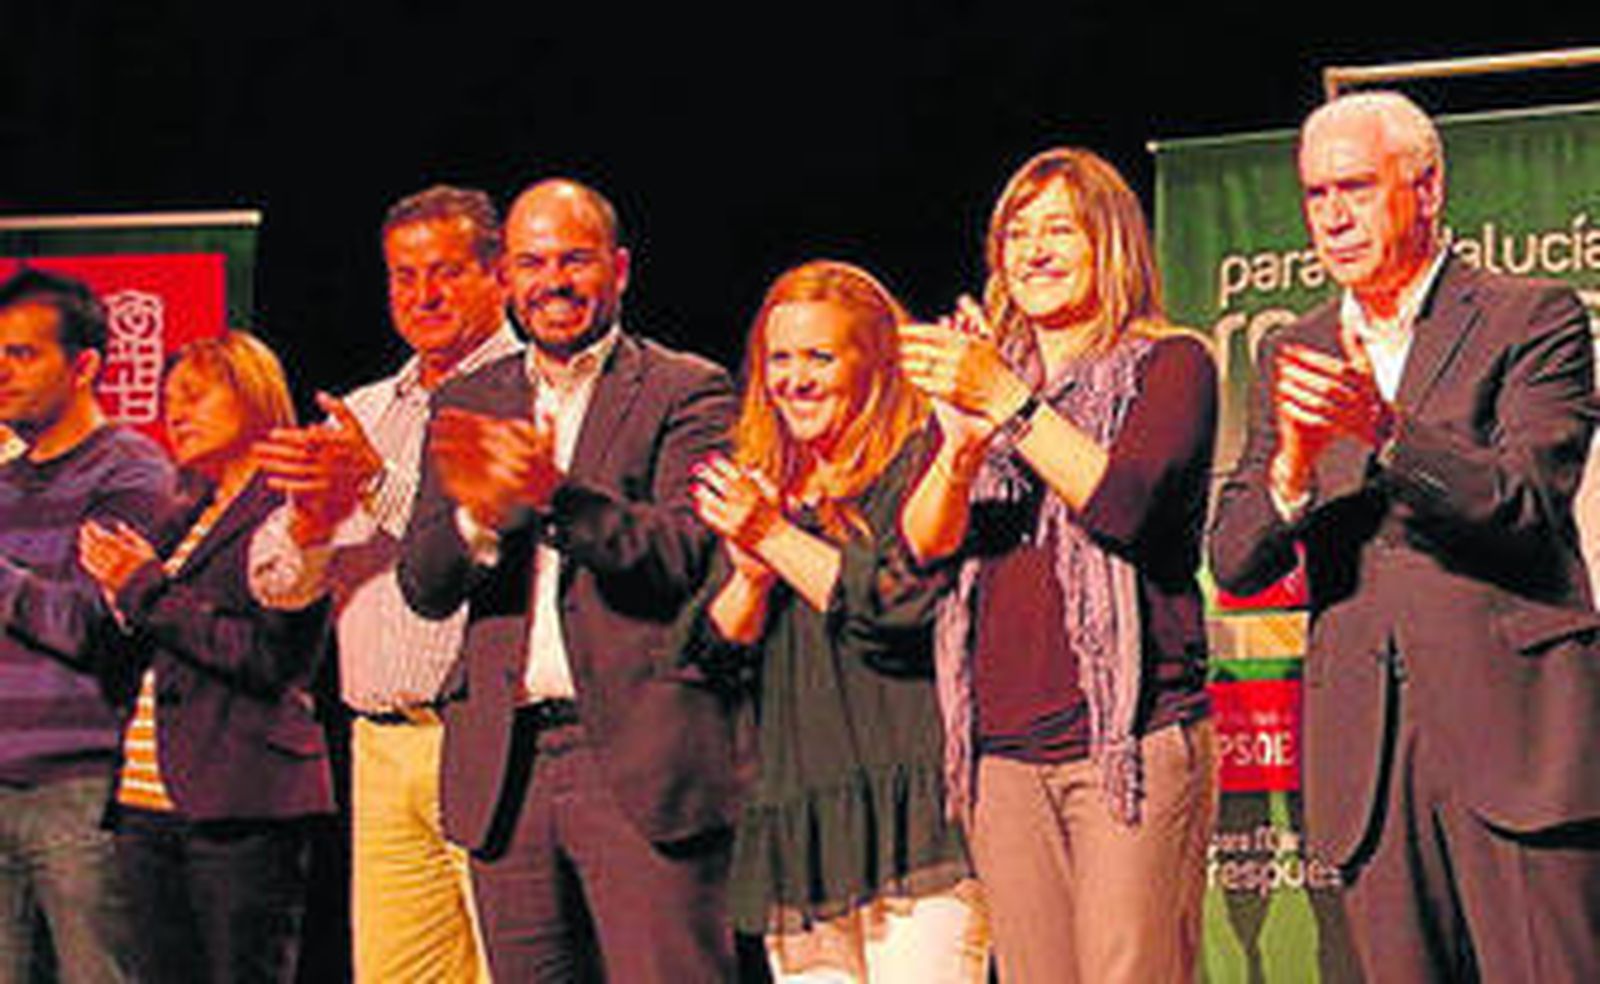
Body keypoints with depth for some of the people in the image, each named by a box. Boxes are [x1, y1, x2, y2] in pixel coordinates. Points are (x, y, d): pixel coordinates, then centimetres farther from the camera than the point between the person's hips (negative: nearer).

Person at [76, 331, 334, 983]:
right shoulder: (190, 517, 21)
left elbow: (272, 654, -14)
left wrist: (148, 591, -9)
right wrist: (115, 590, 3)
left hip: (239, 807, -8)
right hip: (148, 806, 8)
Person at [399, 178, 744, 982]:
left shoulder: (686, 393, 3)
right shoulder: (466, 403, 16)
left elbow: (689, 554, -11)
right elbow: (423, 585, 7)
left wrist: (558, 494, -25)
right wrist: (480, 514, -15)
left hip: (641, 760, -4)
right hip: (506, 768, 4)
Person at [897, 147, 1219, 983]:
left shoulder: (1169, 365, 3)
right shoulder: (979, 377, 17)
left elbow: (1125, 504, -14)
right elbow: (921, 543, 3)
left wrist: (1010, 404, -18)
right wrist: (961, 449, -17)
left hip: (1134, 740, -4)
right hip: (1002, 749, 4)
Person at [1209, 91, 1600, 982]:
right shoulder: (1296, 357, 16)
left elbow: (1529, 504, -10)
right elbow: (1234, 563, 8)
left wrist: (1387, 431, -23)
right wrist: (1293, 472, -14)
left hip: (1513, 727, -4)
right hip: (1368, 751, 4)